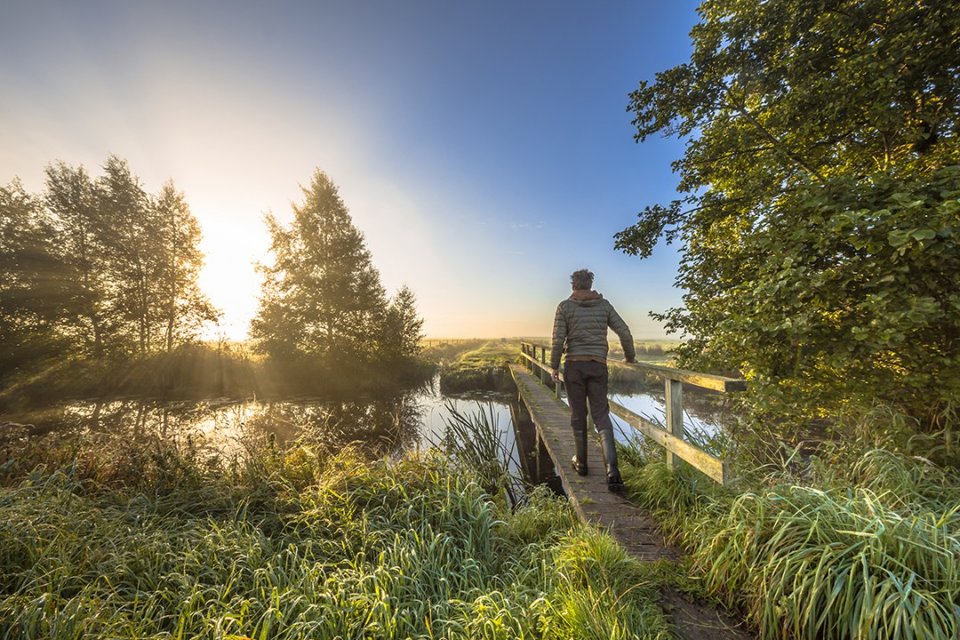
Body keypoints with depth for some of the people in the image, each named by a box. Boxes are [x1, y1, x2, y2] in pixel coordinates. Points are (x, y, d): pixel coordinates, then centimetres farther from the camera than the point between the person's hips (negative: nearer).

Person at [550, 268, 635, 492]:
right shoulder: (604, 305, 7)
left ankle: (581, 463, 24)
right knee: (601, 416, 5)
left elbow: (558, 339, -6)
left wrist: (554, 366, 4)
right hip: (598, 366, 2)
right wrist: (630, 357, 20)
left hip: (574, 366, -1)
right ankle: (612, 469, -9)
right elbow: (624, 332, 5)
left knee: (578, 416, 11)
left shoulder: (564, 307, -1)